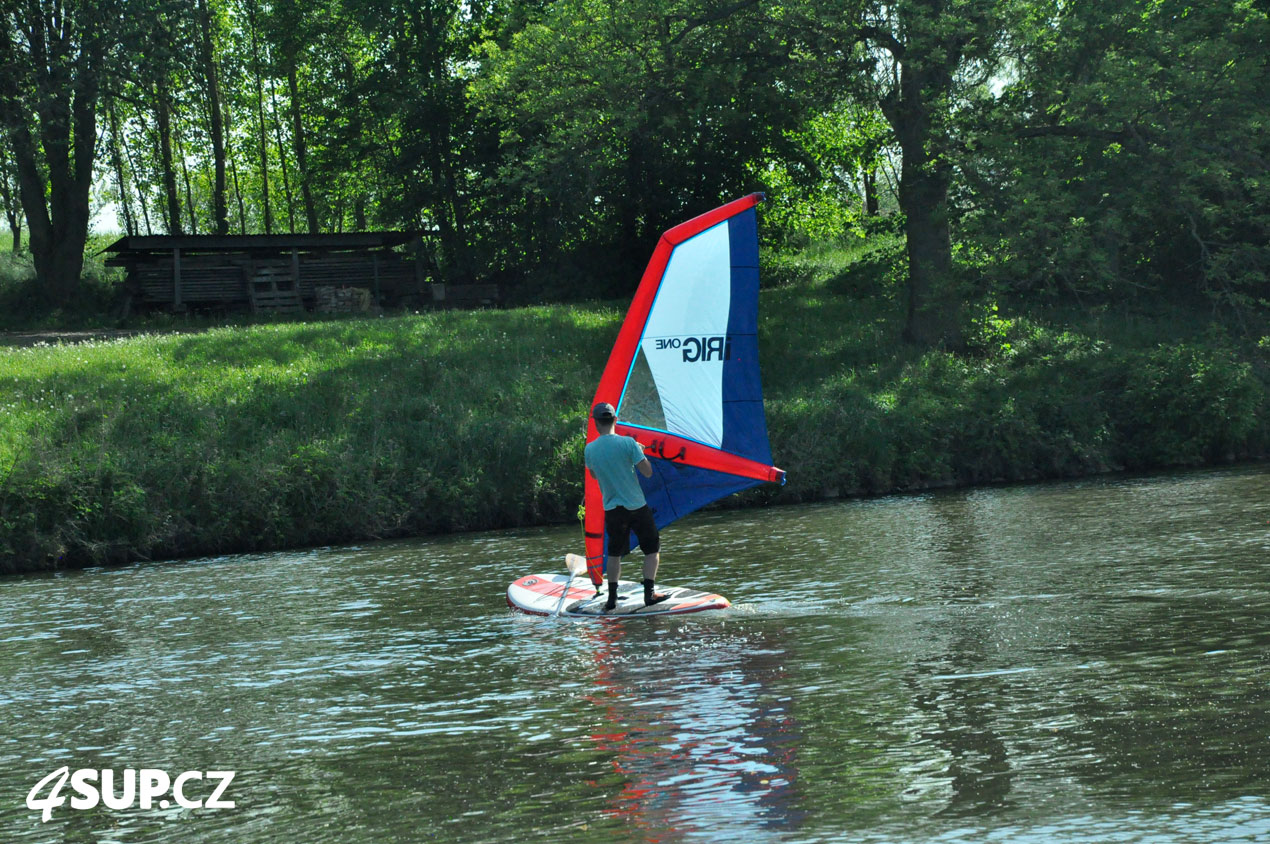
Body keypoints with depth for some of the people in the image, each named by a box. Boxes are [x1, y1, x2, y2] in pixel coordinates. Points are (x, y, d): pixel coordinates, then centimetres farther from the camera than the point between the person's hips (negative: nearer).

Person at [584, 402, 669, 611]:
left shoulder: (590, 449, -2)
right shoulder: (628, 443, -13)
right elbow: (647, 472, -10)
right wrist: (639, 452, 5)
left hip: (612, 509, 3)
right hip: (637, 507, -3)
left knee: (614, 553, 15)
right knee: (652, 549, 9)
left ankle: (612, 598, 11)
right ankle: (649, 593, 1)